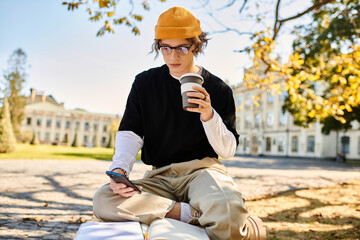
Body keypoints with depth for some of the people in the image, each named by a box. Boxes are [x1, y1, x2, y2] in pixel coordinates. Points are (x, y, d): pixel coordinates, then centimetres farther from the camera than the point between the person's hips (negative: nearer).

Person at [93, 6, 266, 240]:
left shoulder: (218, 89, 5)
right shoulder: (144, 83, 9)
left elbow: (229, 150, 2)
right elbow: (129, 133, 4)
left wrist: (209, 115, -17)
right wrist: (119, 168, -17)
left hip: (202, 168, -3)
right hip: (160, 176, 4)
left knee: (229, 220, -39)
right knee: (103, 201, -27)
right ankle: (193, 212, -21)